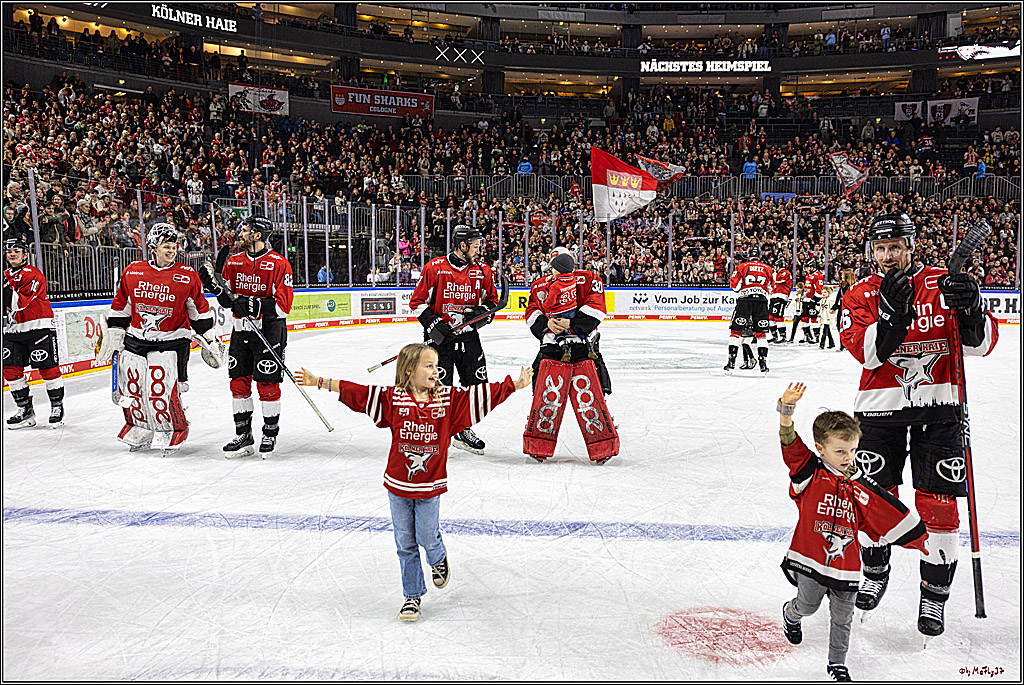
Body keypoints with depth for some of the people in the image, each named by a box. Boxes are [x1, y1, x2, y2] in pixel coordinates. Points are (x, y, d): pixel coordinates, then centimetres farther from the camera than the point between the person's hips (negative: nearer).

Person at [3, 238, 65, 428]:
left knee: (48, 368, -4)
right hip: (12, 330, 7)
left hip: (39, 327, -7)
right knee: (11, 369, 3)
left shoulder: (33, 274, -10)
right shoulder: (5, 275, 14)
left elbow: (19, 303, -22)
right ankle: (25, 410, 12)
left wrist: (5, 287, -31)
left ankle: (57, 407, 9)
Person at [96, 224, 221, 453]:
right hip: (135, 339, 4)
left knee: (160, 389, -14)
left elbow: (200, 310, 2)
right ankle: (140, 427, 30)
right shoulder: (132, 272, 1)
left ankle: (173, 430, 8)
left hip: (171, 341, -4)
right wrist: (112, 337, 12)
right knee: (130, 387, 7)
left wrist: (211, 339, 3)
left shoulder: (187, 276, -6)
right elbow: (120, 307, 11)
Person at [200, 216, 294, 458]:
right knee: (239, 382, 7)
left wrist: (254, 305, -26)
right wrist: (214, 285, -7)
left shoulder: (279, 264, -10)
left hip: (269, 331, -6)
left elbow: (283, 305, -16)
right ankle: (243, 436, 19)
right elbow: (228, 300, 11)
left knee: (267, 385, -1)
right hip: (240, 330, 6)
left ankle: (270, 434, 17)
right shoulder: (233, 262, 9)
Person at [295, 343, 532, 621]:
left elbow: (482, 395, -6)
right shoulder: (392, 398, -8)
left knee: (427, 537, 5)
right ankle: (412, 596, 27)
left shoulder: (449, 399, -5)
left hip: (430, 486, 0)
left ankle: (439, 559, 41)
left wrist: (515, 384, -11)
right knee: (405, 544, 10)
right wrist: (319, 382, -10)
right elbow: (356, 393, -7)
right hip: (398, 484, 1)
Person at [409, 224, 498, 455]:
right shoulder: (434, 268, -8)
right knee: (439, 385, -7)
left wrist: (484, 312, -6)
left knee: (476, 382, 4)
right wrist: (432, 323, -14)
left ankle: (463, 429, 23)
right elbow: (417, 301, -3)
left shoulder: (483, 270, 4)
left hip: (468, 334, 4)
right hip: (439, 334, -4)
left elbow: (491, 300, 15)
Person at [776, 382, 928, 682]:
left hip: (846, 565, 3)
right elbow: (790, 444, -22)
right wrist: (786, 410, -37)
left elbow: (889, 515, 9)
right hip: (810, 559, -3)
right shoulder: (810, 472, -8)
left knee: (842, 617, 9)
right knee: (807, 604, 7)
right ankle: (791, 614, 44)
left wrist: (920, 538, 9)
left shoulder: (861, 488, 2)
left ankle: (837, 663, 30)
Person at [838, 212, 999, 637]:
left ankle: (935, 594, 17)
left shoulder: (943, 285, -1)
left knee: (938, 503, 0)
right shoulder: (861, 295, 0)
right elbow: (867, 352, -16)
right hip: (880, 408, 1)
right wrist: (891, 313, -31)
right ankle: (875, 571, 34)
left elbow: (982, 343, -7)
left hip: (937, 409, -1)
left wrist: (970, 309, -27)